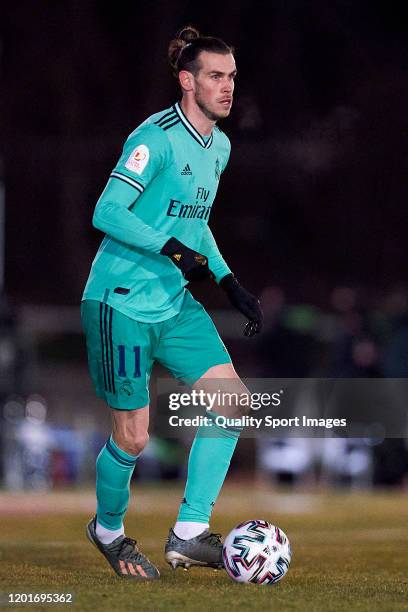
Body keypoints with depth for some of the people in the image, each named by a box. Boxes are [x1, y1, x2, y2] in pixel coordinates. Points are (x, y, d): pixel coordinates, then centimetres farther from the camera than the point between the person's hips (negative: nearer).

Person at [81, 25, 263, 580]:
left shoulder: (219, 146, 11)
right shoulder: (157, 137, -17)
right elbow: (107, 213, -21)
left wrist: (231, 284, 15)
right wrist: (173, 250, -28)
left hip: (174, 302, 8)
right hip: (121, 304, -8)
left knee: (233, 399, -4)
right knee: (133, 437, -3)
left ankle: (189, 534, 2)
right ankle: (108, 529, 26)